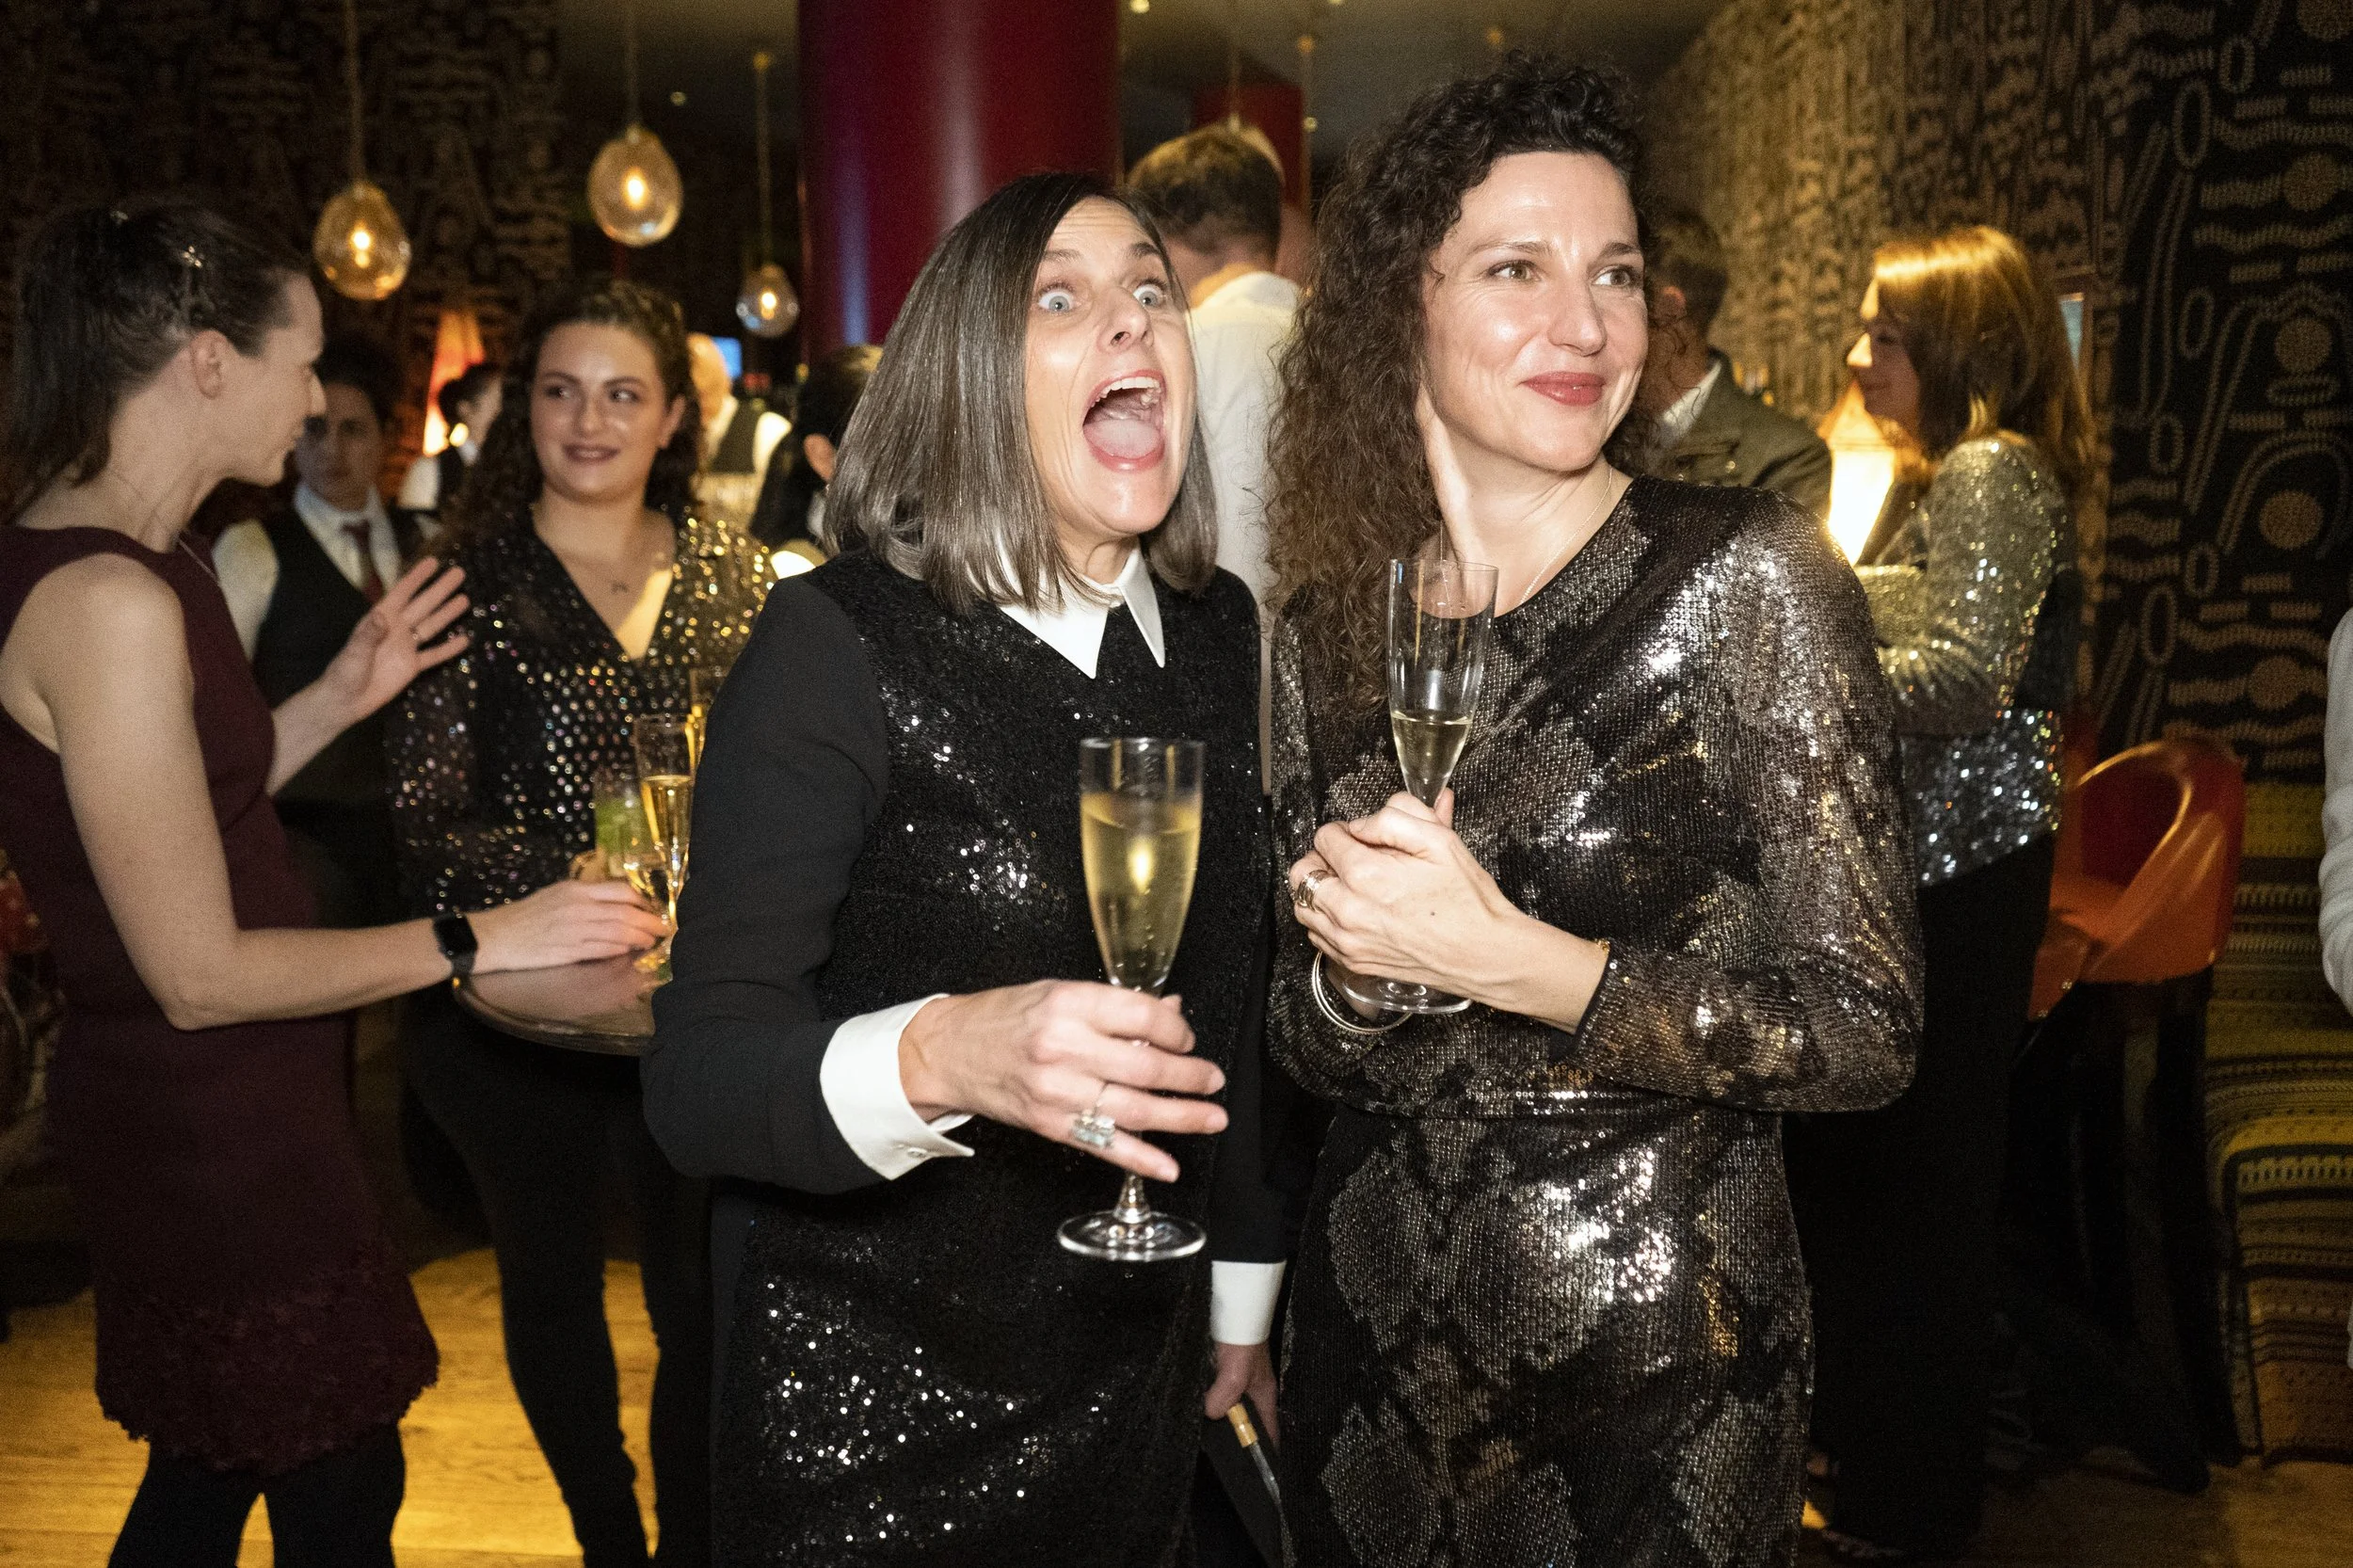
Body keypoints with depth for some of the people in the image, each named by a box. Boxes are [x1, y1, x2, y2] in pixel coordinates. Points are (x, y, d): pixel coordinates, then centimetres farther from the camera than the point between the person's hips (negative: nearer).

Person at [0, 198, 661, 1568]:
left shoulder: (125, 554, 5)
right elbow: (199, 972, -23)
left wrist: (341, 697, 5)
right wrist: (475, 939, -16)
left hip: (202, 1111, 10)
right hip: (215, 1130, -10)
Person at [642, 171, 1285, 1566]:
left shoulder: (1218, 627, 0)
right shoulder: (840, 642, -18)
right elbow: (696, 1078, -23)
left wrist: (1244, 1287, 14)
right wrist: (940, 1058, -42)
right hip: (876, 1400, -5)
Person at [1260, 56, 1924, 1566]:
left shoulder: (1750, 575, -13)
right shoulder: (1331, 625, -2)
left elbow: (1865, 1029, -16)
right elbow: (1307, 1036, 5)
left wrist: (1511, 959, -24)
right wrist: (1350, 966, -17)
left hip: (1652, 1338, -3)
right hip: (1375, 1317, 4)